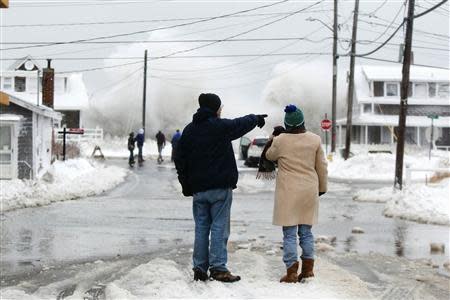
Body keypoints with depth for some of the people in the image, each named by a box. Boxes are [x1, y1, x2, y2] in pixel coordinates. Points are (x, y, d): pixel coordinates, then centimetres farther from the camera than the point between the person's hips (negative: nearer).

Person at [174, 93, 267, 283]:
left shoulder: (190, 130, 7)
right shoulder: (221, 126, -9)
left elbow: (179, 158, 9)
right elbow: (242, 124, 9)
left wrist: (186, 185, 15)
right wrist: (257, 118, 31)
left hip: (198, 188, 5)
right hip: (220, 187, -5)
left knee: (201, 227, 9)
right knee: (219, 227, -3)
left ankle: (199, 268, 9)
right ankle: (218, 268, -6)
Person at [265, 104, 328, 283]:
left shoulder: (280, 141, -9)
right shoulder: (315, 140, -1)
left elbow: (269, 156, 12)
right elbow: (321, 166, 8)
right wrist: (322, 187, 20)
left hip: (288, 192, -3)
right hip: (309, 191, 3)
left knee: (289, 233, 0)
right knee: (306, 231, 14)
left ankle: (292, 273, -2)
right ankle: (308, 269, 15)